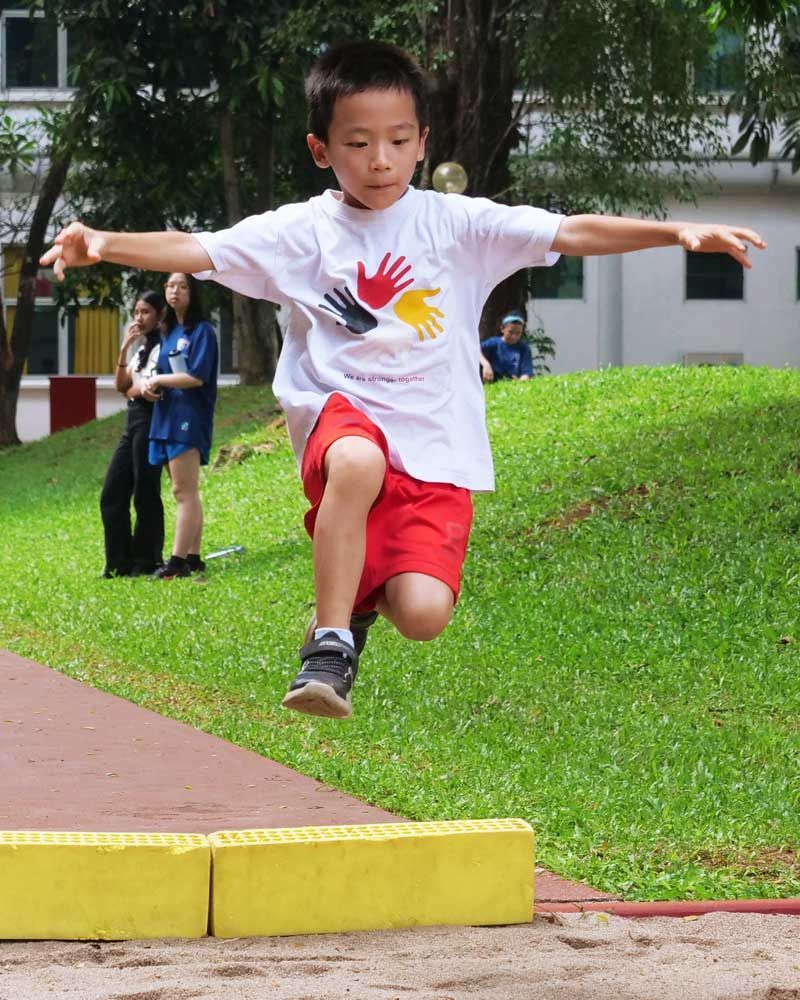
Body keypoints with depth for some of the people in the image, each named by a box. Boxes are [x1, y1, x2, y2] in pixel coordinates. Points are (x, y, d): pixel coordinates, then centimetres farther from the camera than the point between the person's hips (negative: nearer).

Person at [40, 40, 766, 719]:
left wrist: (678, 233, -13)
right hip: (342, 418, -1)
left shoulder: (457, 224, 4)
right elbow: (196, 251, -8)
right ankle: (330, 643, -26)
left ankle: (369, 591, 20)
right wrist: (104, 245, -25)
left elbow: (570, 233, -2)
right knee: (359, 460, -40)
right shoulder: (300, 232, 2)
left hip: (438, 449, 1)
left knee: (423, 617, -18)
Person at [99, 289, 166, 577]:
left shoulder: (162, 348, -9)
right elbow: (121, 385, 10)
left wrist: (133, 389, -3)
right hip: (132, 424, 9)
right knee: (112, 494, 5)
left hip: (150, 422, -9)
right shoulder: (140, 349, 18)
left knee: (145, 494, -5)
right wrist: (124, 349, 2)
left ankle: (147, 561, 3)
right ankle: (120, 561, 8)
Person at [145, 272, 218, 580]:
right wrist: (149, 384, 0)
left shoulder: (202, 331, -6)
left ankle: (179, 561, -15)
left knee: (184, 491, -11)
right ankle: (192, 558, 11)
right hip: (166, 416, 9)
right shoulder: (169, 332, 18)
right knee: (185, 493, 9)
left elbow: (196, 377, -15)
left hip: (189, 417, -9)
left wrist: (158, 379, -6)